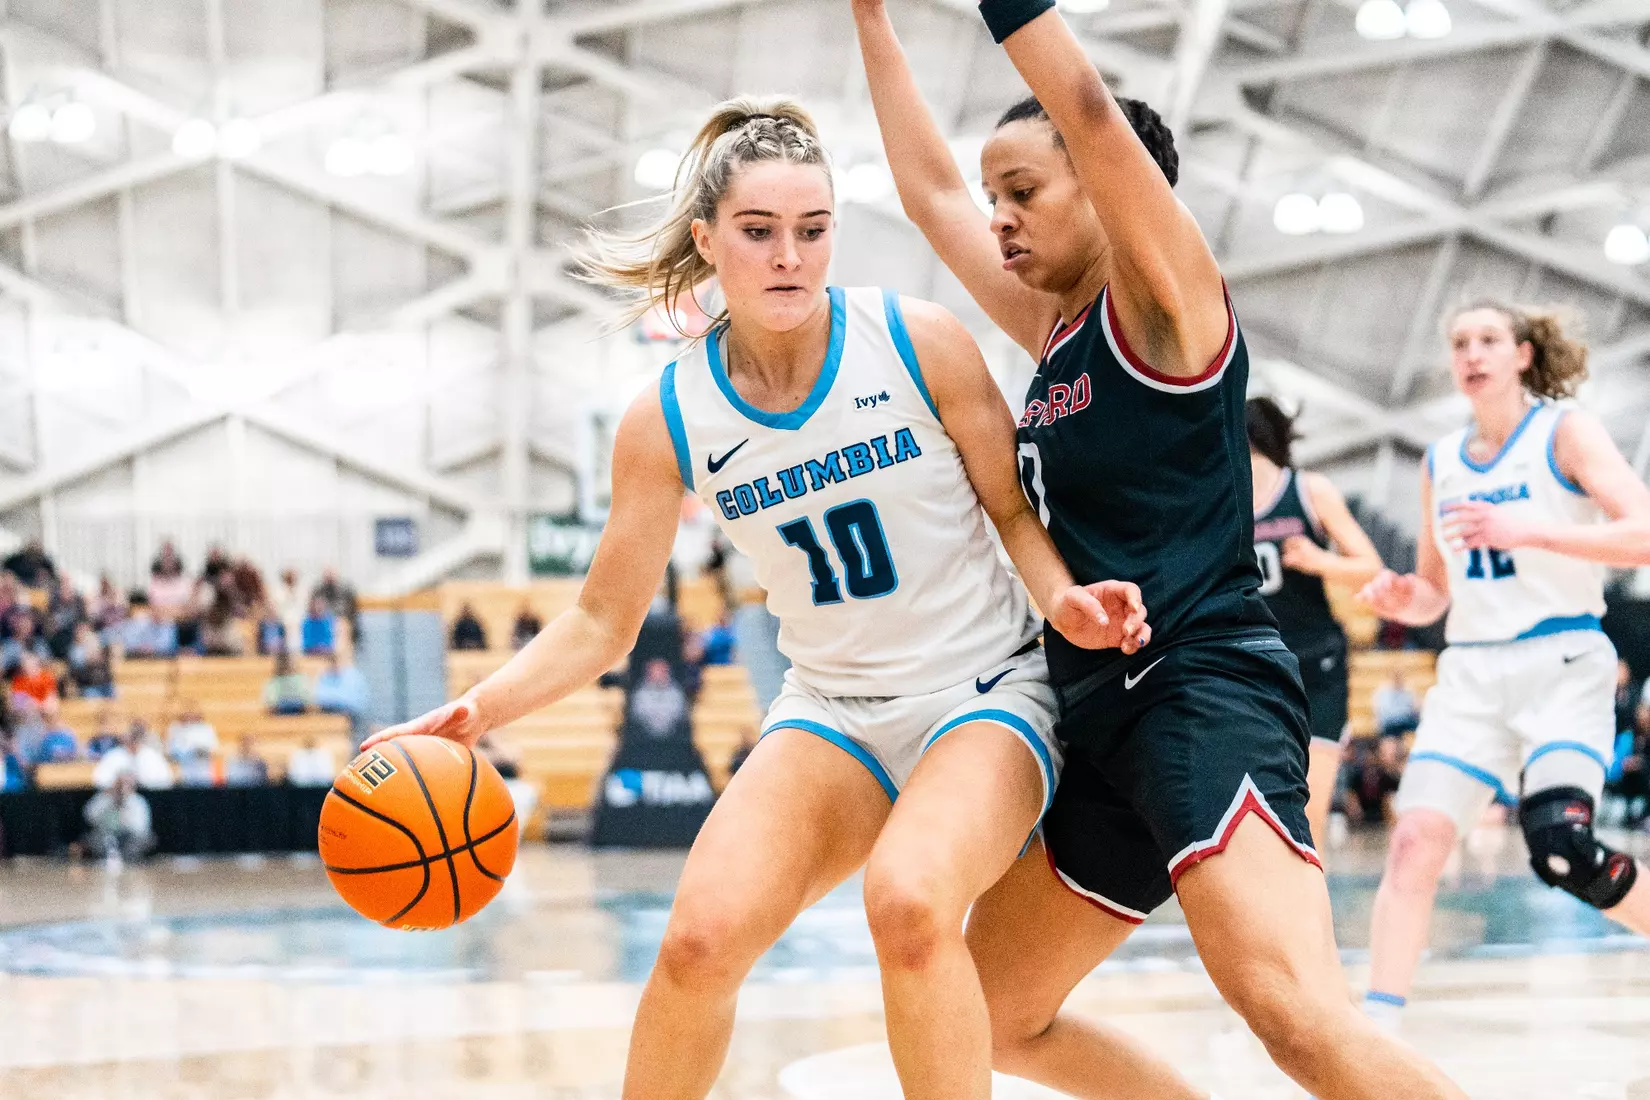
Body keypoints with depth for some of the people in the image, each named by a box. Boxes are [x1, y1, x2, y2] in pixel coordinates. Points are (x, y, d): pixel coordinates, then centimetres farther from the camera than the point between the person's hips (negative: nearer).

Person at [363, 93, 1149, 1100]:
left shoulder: (920, 343, -11)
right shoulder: (667, 421, -5)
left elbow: (1016, 507, 1)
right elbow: (604, 623, 1)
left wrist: (1063, 597, -19)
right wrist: (476, 711, -14)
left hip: (984, 694, -2)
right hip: (834, 708, 3)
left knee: (909, 902, -32)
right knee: (702, 937, -19)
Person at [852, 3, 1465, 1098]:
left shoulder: (1167, 301, -3)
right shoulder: (1056, 333, 20)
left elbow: (1092, 113, -17)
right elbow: (932, 191, 27)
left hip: (1202, 690, -10)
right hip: (1101, 718, 10)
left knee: (1296, 1011, -30)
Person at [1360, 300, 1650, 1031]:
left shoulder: (1564, 431, -1)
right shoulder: (1441, 462, 14)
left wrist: (1525, 530, -24)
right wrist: (1404, 600, -1)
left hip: (1563, 662, -5)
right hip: (1471, 671, 5)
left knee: (1560, 847, -22)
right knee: (1416, 840, -12)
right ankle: (1376, 1031, -12)